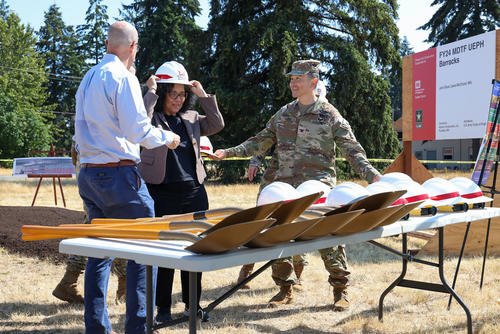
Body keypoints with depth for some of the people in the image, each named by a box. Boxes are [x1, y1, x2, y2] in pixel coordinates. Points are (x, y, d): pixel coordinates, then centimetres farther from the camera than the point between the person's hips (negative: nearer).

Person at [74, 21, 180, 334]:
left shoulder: (88, 78, 15)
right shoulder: (122, 76, -11)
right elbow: (136, 129, -15)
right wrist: (167, 137, 0)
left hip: (89, 173, 8)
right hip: (118, 173, -8)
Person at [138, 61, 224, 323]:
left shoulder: (191, 117, 14)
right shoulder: (153, 116, -1)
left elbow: (217, 125, 4)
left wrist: (203, 96, 1)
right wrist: (151, 93, -14)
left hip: (194, 192, 5)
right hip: (161, 192, -5)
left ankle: (193, 304, 24)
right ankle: (163, 308, 13)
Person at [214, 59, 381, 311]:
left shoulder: (329, 115, -1)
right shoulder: (283, 114, 13)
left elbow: (352, 150, -2)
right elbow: (261, 141, 19)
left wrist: (372, 175, -14)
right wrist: (232, 151, 11)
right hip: (284, 185, 5)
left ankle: (340, 290, 13)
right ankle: (285, 288, 20)